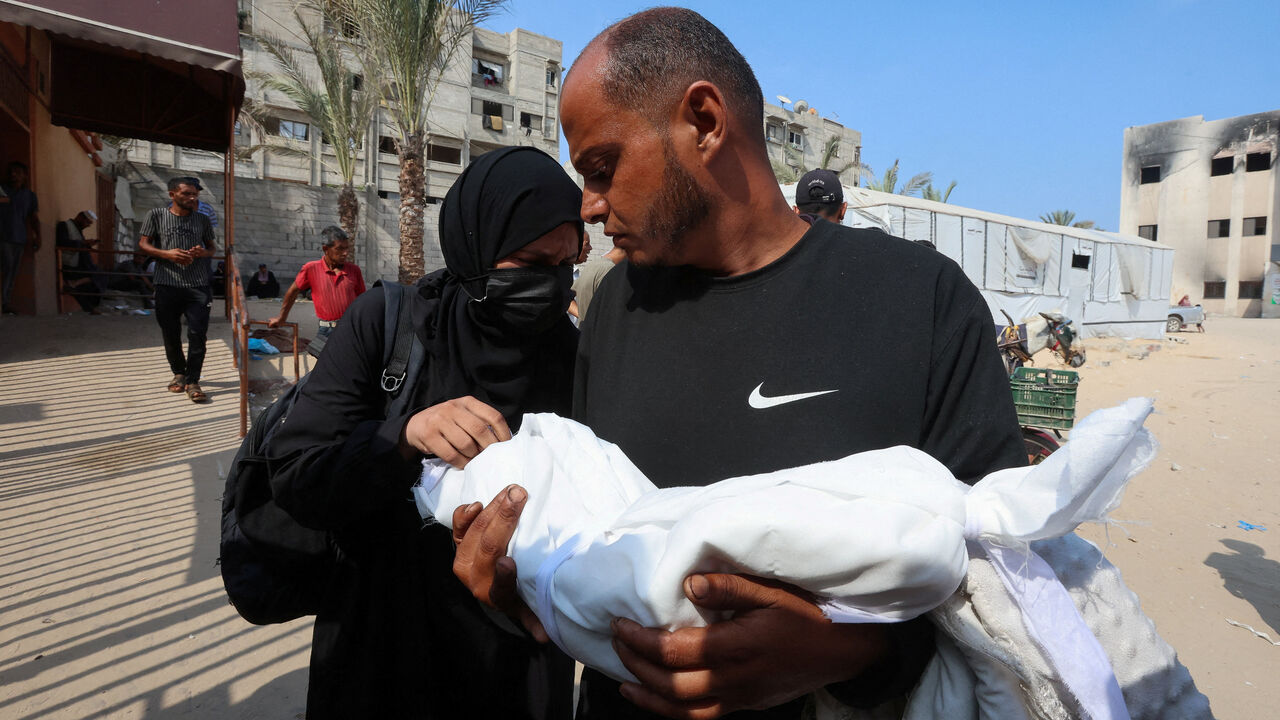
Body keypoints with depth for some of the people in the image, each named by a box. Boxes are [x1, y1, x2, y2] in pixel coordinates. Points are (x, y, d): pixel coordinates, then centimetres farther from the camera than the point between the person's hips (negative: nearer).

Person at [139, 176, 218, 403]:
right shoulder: (156, 215, 5)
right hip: (167, 285, 0)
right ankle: (178, 373, 29)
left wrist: (203, 252, -5)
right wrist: (167, 253, -13)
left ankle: (192, 382, -2)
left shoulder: (202, 220, 11)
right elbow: (143, 244, 6)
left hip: (198, 285, 0)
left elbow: (212, 247, 19)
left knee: (197, 334, -8)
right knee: (170, 334, 9)